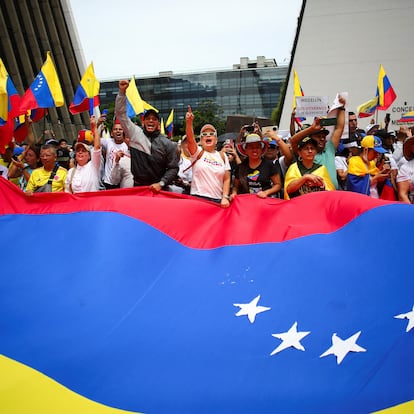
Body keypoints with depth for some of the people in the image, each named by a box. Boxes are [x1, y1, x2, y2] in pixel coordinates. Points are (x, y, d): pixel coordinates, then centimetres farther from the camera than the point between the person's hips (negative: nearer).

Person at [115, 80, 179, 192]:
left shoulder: (168, 144, 0)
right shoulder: (135, 133, 5)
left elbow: (173, 168, -2)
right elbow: (120, 113, 4)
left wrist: (161, 183, -13)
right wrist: (122, 92, -5)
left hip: (157, 189, -1)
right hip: (138, 186, 1)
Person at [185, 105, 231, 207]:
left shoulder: (222, 156, 9)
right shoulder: (198, 152, 2)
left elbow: (226, 179, 7)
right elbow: (190, 139, -17)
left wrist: (225, 197, -6)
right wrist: (189, 122, -33)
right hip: (198, 198, -2)